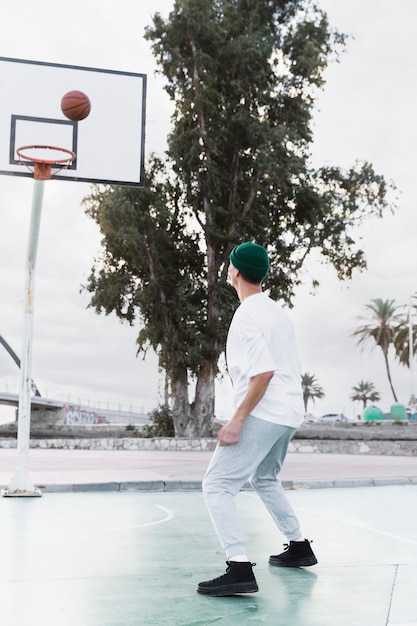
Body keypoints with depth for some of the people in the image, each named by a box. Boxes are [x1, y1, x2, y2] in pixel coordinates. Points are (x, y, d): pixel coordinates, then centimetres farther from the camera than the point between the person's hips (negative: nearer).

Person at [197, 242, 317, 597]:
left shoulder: (247, 315, -13)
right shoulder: (278, 311, 14)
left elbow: (264, 371, -22)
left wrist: (238, 420, -21)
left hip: (262, 415, -9)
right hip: (289, 413, 9)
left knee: (217, 485, -8)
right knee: (265, 479, 28)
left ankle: (240, 569, -17)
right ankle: (299, 547, 33)